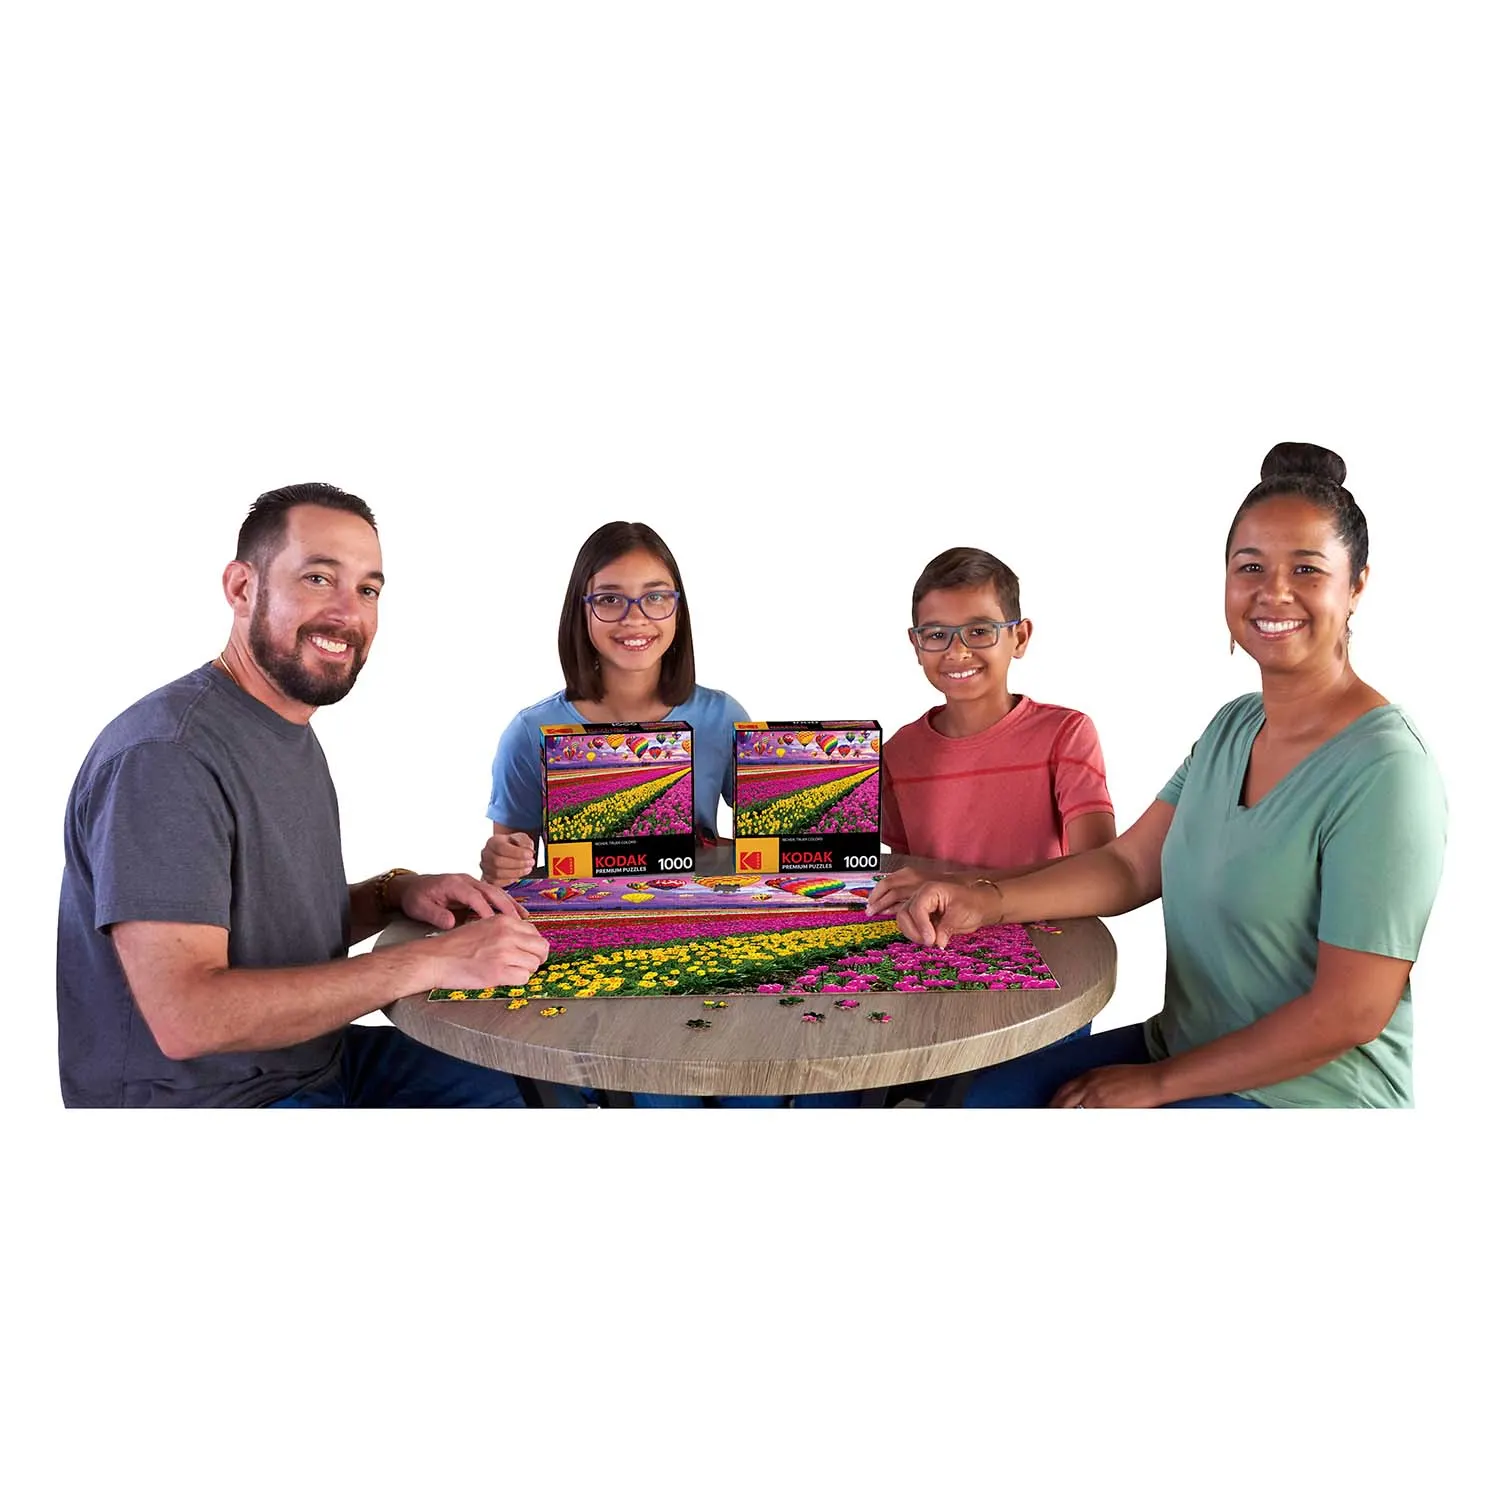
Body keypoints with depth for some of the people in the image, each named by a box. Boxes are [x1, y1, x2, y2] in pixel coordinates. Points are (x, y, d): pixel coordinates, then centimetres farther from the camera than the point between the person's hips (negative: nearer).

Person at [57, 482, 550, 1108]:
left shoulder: (292, 731, 9)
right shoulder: (163, 755, -23)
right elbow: (186, 1017, -30)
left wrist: (394, 893, -3)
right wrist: (430, 961, -28)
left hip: (318, 1060, 9)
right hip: (207, 1098, -9)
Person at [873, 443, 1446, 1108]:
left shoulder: (1385, 770, -21)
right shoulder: (1232, 726, 6)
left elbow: (1350, 1013, -22)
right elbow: (1130, 865, 3)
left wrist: (1157, 1082, -16)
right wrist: (987, 902, -13)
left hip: (1302, 1094, -7)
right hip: (1184, 1051, 7)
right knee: (981, 1094, 3)